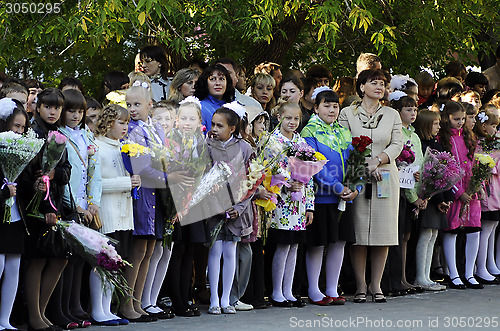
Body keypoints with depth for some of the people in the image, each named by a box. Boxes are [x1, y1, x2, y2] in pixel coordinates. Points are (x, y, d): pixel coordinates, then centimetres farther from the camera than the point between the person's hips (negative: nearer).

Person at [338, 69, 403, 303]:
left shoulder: (392, 115, 13)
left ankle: (376, 285, 7)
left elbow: (397, 145, 4)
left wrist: (378, 160, -13)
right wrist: (365, 166, -14)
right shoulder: (347, 114, 5)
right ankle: (360, 286, 3)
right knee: (358, 233, -4)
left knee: (383, 233, 0)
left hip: (386, 178, 2)